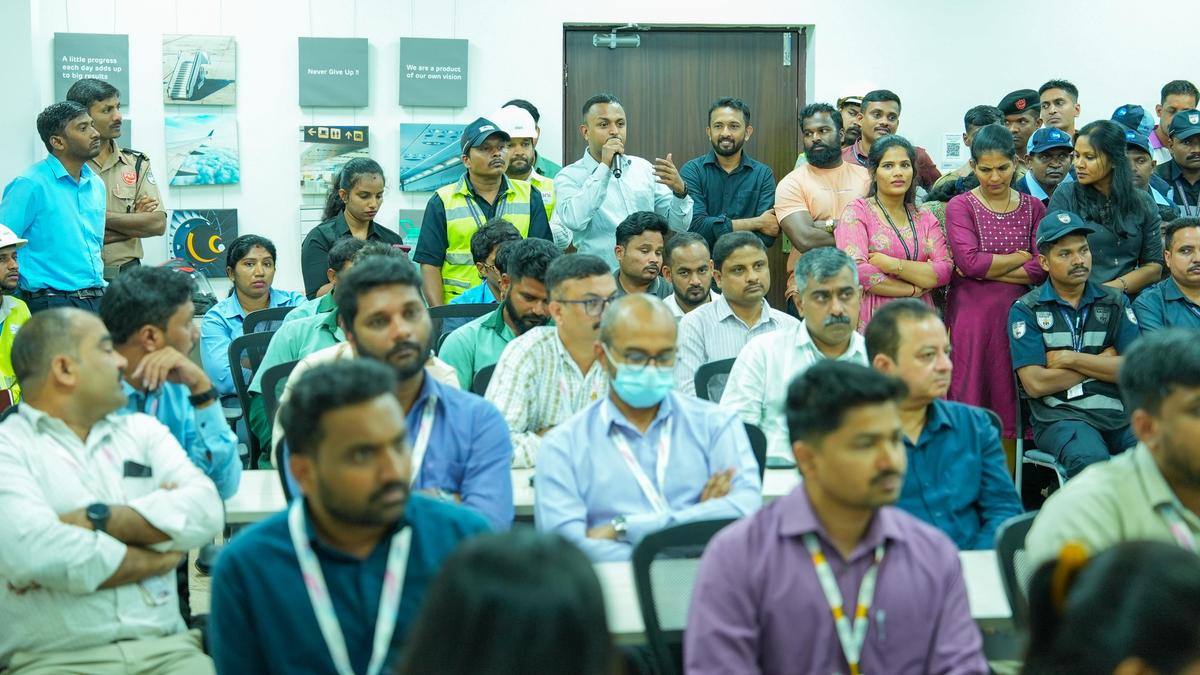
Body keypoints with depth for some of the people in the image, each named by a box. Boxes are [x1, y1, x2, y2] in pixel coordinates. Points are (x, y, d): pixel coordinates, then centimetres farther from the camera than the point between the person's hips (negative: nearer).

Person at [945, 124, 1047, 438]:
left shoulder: (1033, 208, 10)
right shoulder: (960, 206, 4)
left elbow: (1041, 270, -3)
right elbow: (969, 260, -12)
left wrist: (983, 271, -8)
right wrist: (1023, 256, -3)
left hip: (1018, 314, 2)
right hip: (971, 315, -2)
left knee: (1012, 398, 2)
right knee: (971, 399, -2)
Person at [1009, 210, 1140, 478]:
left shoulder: (1115, 302, 16)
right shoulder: (1026, 310, 6)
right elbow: (1035, 384, -5)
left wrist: (1071, 359, -1)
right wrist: (1102, 361, 4)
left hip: (1119, 413, 3)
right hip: (1060, 416, -3)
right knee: (1091, 460, -37)